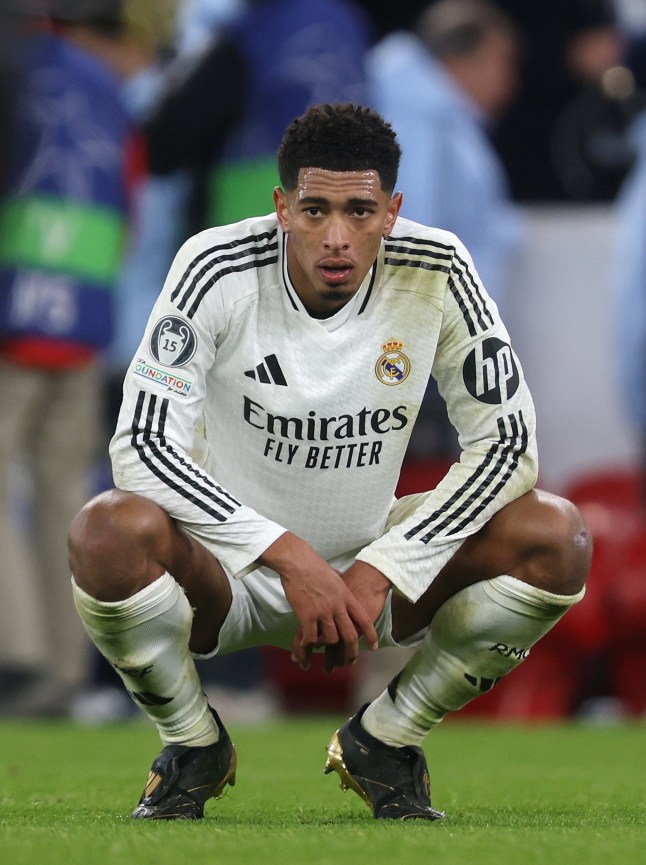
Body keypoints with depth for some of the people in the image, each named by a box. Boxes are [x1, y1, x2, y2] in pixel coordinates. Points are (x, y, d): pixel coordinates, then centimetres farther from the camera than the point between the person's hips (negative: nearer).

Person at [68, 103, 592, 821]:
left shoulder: (436, 272, -14)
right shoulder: (219, 269, -20)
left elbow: (507, 445, -12)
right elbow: (142, 446, -25)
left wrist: (378, 574, -20)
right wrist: (289, 555, -32)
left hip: (375, 557, 2)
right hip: (232, 570, -2)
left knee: (556, 536, -21)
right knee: (108, 532, -35)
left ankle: (384, 738, 2)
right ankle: (194, 744, -3)